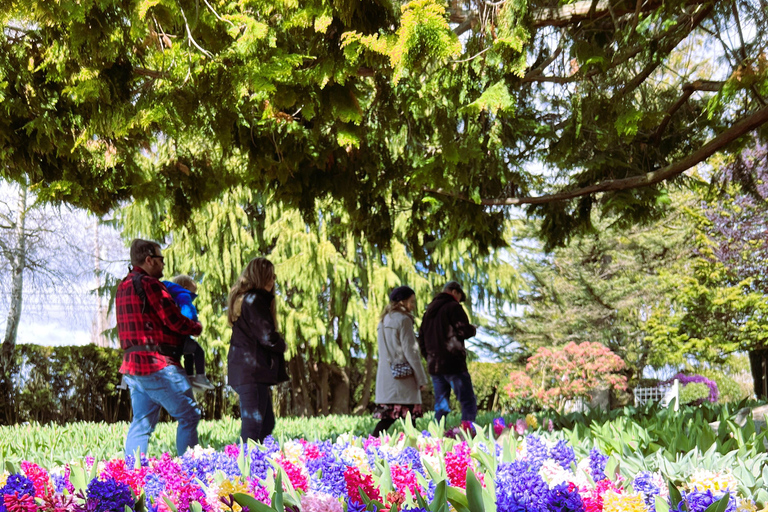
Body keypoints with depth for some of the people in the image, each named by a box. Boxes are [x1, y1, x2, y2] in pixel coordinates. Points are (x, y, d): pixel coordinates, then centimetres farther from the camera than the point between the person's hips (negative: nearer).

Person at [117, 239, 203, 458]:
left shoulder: (123, 287, 17)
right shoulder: (149, 284, -12)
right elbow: (174, 321, -14)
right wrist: (196, 327, 5)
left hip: (132, 364, 9)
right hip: (157, 364, -9)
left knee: (141, 422, 11)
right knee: (189, 415, -2)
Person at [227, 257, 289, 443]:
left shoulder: (242, 299, 19)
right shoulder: (254, 300, -13)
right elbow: (267, 337, -18)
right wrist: (282, 345, 2)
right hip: (253, 371, -10)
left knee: (267, 423, 14)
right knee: (253, 427, -10)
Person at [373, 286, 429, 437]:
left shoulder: (384, 320, 15)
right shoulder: (403, 320, -9)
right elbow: (410, 351, -11)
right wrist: (421, 379, -8)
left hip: (385, 377, 8)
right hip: (403, 377, -8)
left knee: (388, 417, 8)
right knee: (408, 417, -5)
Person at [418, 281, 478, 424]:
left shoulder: (429, 311, 20)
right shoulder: (453, 307, -4)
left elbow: (421, 339, 21)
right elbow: (464, 330, -13)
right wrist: (473, 329, 8)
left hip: (434, 366, 7)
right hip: (453, 364, -7)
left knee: (440, 406, 10)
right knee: (469, 403, -7)